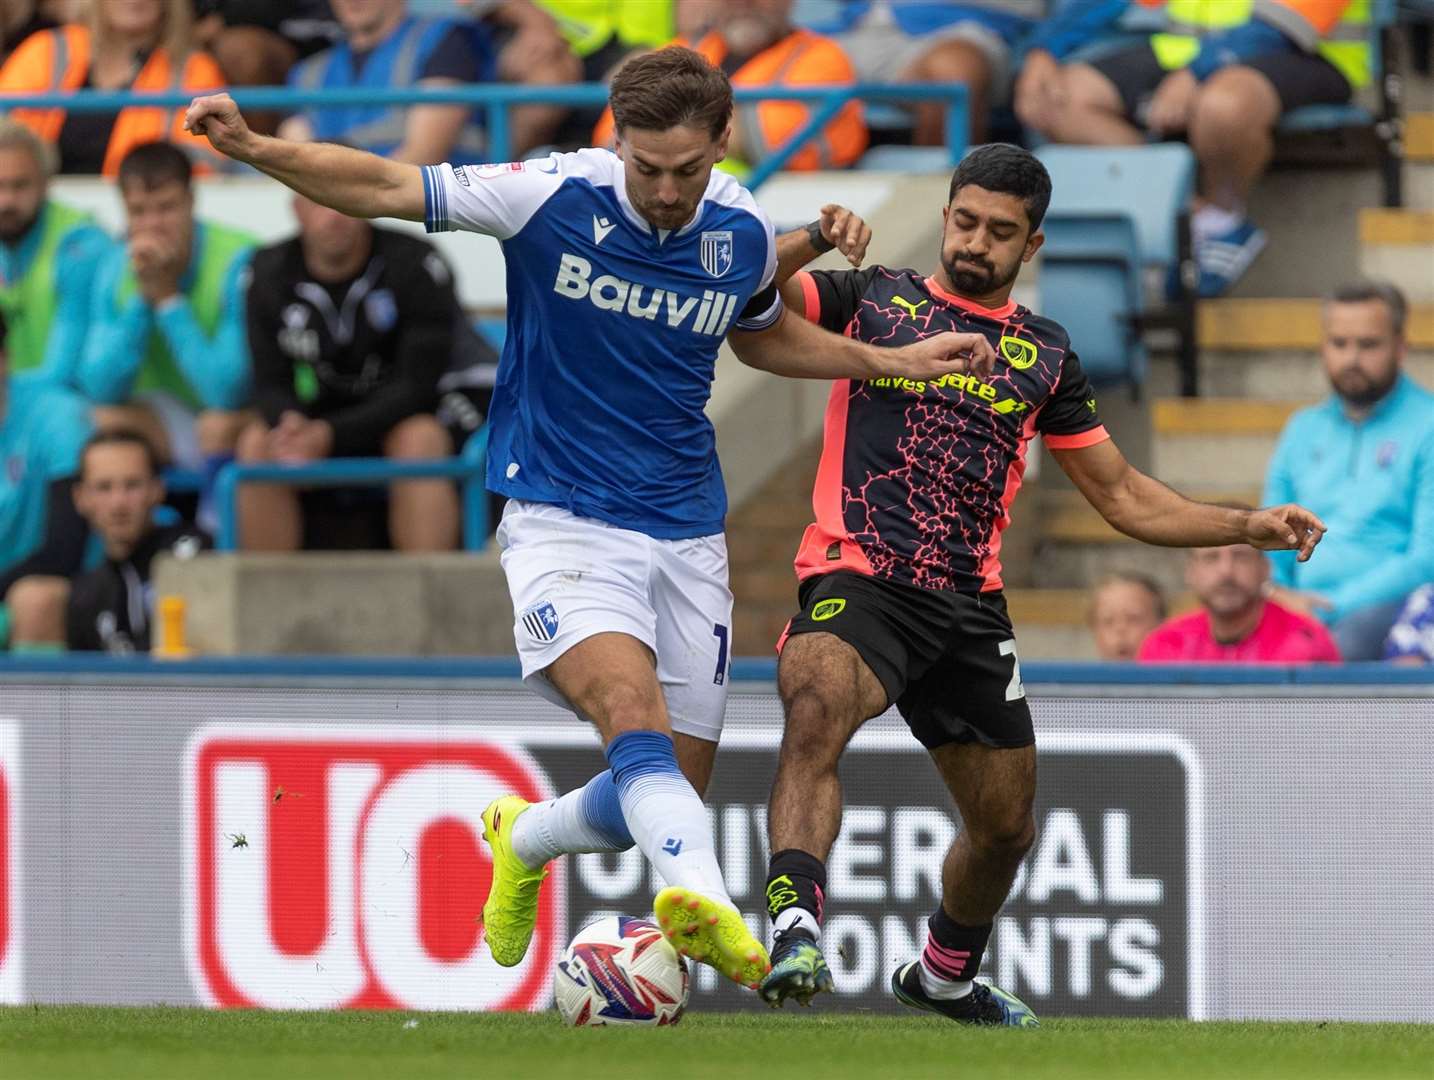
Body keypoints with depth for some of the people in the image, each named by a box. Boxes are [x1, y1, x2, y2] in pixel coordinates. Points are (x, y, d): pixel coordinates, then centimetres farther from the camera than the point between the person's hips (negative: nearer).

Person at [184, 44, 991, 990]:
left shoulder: (744, 235, 0)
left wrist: (894, 362, 15)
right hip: (563, 521, -5)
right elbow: (384, 188, -9)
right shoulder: (555, 196, -13)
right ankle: (709, 904, -51)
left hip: (686, 534, 5)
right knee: (632, 711, -31)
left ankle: (526, 839, 37)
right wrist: (254, 148, -22)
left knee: (672, 793, 6)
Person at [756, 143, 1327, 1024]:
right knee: (819, 707, -36)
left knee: (1005, 824, 15)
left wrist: (1248, 525, 8)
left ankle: (945, 978, 43)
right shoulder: (873, 299, 7)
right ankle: (796, 932, -48)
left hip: (971, 608, 5)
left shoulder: (1045, 356, 15)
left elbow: (1122, 496, 19)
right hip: (859, 579, -5)